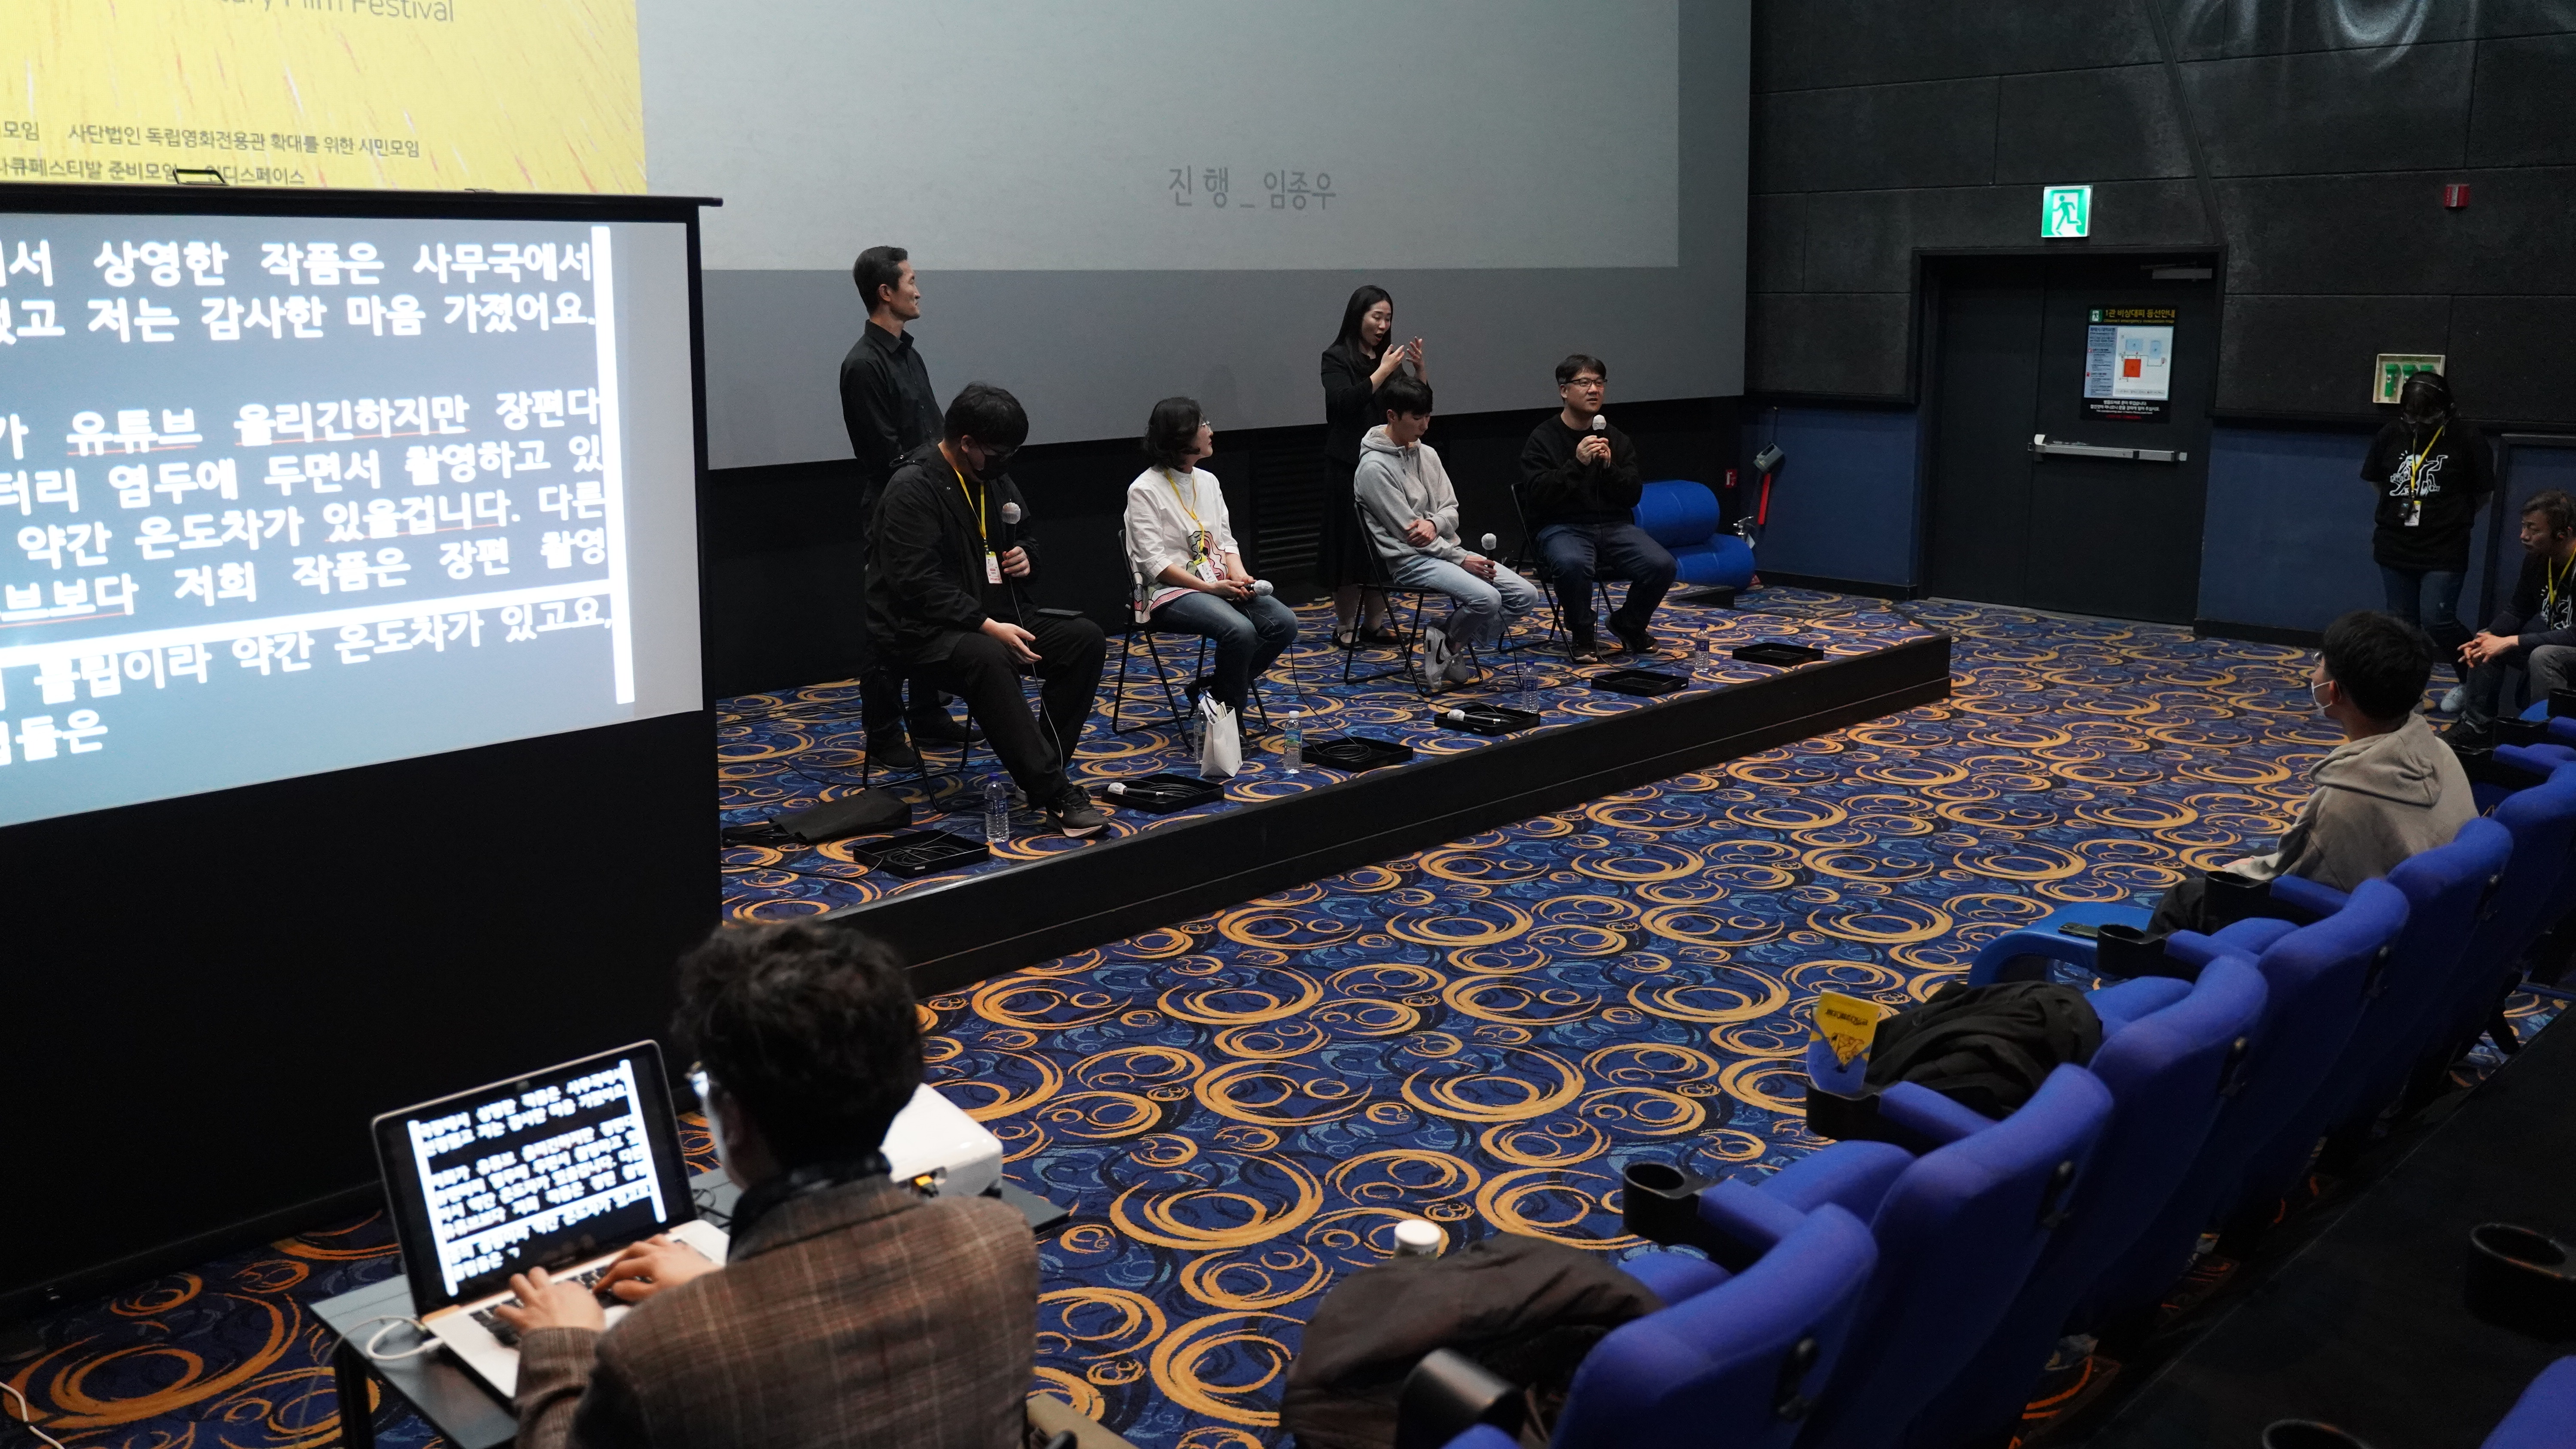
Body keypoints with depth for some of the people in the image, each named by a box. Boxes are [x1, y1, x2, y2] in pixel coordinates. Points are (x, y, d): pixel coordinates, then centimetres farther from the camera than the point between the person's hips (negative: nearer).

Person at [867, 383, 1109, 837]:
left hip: (994, 616, 8)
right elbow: (918, 583, -23)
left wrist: (1024, 557, 2)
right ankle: (1056, 795, -37)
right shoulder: (913, 489, -15)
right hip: (922, 629, -8)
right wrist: (988, 627, -28)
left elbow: (1022, 538, 28)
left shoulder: (995, 479, 11)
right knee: (989, 659, -39)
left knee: (1085, 638, -12)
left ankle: (1043, 771, -12)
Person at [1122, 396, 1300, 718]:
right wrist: (1210, 587, -19)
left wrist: (1239, 577, -7)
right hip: (1171, 593, -7)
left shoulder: (1208, 481, 13)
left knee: (1285, 622, -16)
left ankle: (1215, 690, -1)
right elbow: (1154, 563, -14)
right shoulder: (1145, 490, -8)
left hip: (1220, 585, 7)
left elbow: (1227, 541, 15)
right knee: (1240, 630, -33)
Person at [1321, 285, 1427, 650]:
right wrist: (1382, 372, -18)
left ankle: (1375, 623, 14)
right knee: (1350, 546, -2)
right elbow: (1344, 402, -19)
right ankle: (1345, 627, 5)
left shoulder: (1388, 357, 13)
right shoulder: (1338, 358, -3)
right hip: (1350, 466, -6)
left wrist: (1419, 368, -4)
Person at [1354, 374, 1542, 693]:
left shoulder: (1427, 454, 11)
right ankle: (1446, 646, -2)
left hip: (1446, 548, 8)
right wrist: (1462, 559, -14)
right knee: (1486, 599, -30)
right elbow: (1406, 531, -14)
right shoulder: (1374, 467, -12)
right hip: (1410, 559, -8)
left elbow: (1452, 510, 12)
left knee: (1526, 596, -7)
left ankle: (1448, 644, 2)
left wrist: (1434, 523, -14)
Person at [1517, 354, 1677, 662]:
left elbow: (1633, 496, 5)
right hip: (1562, 527, -4)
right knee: (1574, 564, -39)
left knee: (1661, 565, -22)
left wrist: (1609, 466, -13)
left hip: (1614, 524, 4)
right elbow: (1537, 496, -13)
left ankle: (1629, 625, 8)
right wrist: (1577, 463, -23)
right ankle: (1581, 637, -11)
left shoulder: (1617, 440, 11)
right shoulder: (1543, 438, -2)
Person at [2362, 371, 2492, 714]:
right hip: (2395, 547, 4)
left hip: (2445, 551, -4)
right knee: (2402, 623, 9)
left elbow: (2483, 492, -1)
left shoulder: (2466, 438, -11)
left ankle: (2474, 680, 17)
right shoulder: (2391, 434, -1)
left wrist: (2454, 519, 6)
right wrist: (2396, 510, 11)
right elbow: (2376, 479, 15)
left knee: (2437, 621, -8)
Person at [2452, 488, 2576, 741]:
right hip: (2553, 646, 9)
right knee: (2488, 646, 1)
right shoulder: (2536, 559, -2)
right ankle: (2477, 724, 5)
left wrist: (2512, 642, -30)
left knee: (2544, 656, -34)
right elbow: (2517, 611, 8)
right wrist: (2486, 636, -11)